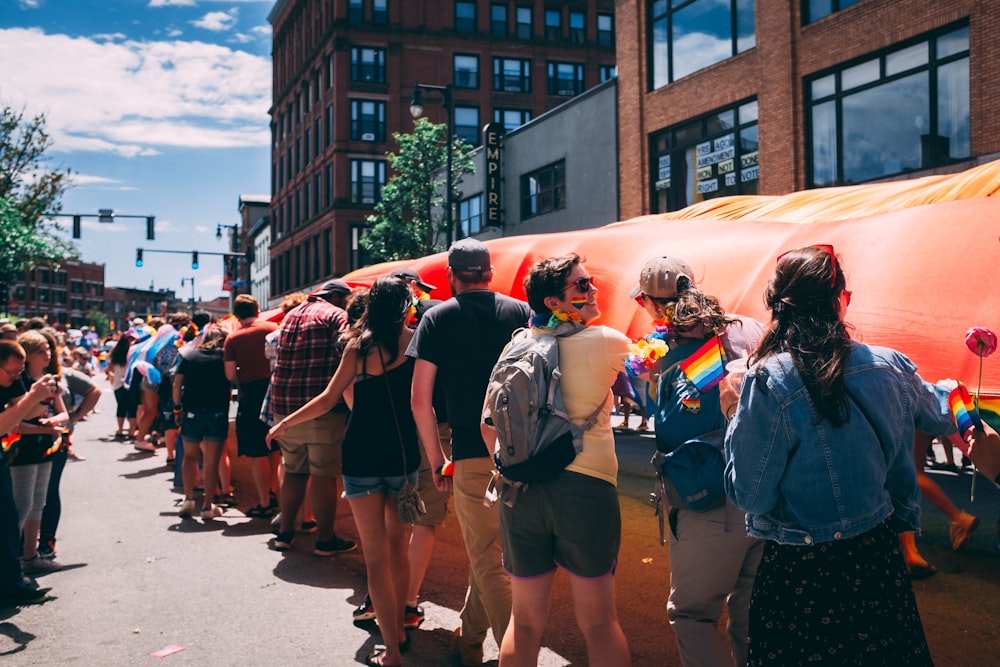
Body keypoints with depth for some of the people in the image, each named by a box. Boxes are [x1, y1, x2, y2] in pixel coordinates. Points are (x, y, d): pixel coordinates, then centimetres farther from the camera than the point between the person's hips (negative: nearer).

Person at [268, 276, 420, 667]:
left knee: (376, 556, 3)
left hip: (362, 455, -1)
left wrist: (284, 424, 9)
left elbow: (330, 399, -2)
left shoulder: (359, 344, -3)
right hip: (404, 454, 2)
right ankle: (397, 629, 32)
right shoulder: (415, 339, -1)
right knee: (397, 546, 20)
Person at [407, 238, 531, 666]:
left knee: (488, 561, 6)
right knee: (488, 553, 20)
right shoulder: (521, 311, 6)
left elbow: (420, 400, -3)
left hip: (472, 455, -4)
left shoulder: (438, 318, 1)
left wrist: (436, 461, 6)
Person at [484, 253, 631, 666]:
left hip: (520, 490, 4)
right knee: (598, 621, 10)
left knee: (525, 620, 15)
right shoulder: (608, 342, -6)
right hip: (586, 486, -4)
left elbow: (489, 425, 10)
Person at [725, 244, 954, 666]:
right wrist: (949, 391, 41)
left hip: (801, 573, -4)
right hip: (878, 557, 4)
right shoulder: (891, 367, -5)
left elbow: (748, 495, -17)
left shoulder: (770, 383, -21)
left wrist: (735, 417, -5)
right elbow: (940, 418, 18)